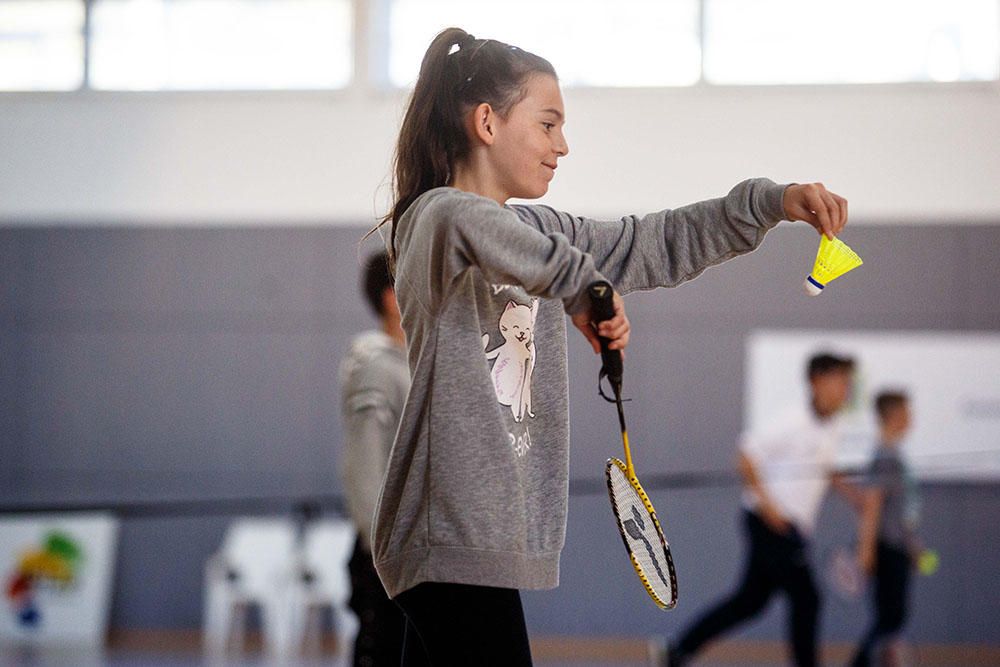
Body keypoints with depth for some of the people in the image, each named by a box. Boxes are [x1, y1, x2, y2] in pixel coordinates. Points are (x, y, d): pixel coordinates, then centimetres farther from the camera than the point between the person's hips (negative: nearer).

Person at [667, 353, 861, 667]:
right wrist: (766, 503, -21)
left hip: (792, 527, 9)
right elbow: (747, 454, -18)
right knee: (805, 598, -7)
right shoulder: (794, 421, -17)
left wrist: (851, 492, 13)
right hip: (771, 522, -9)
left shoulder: (833, 429, 10)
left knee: (750, 600, 11)